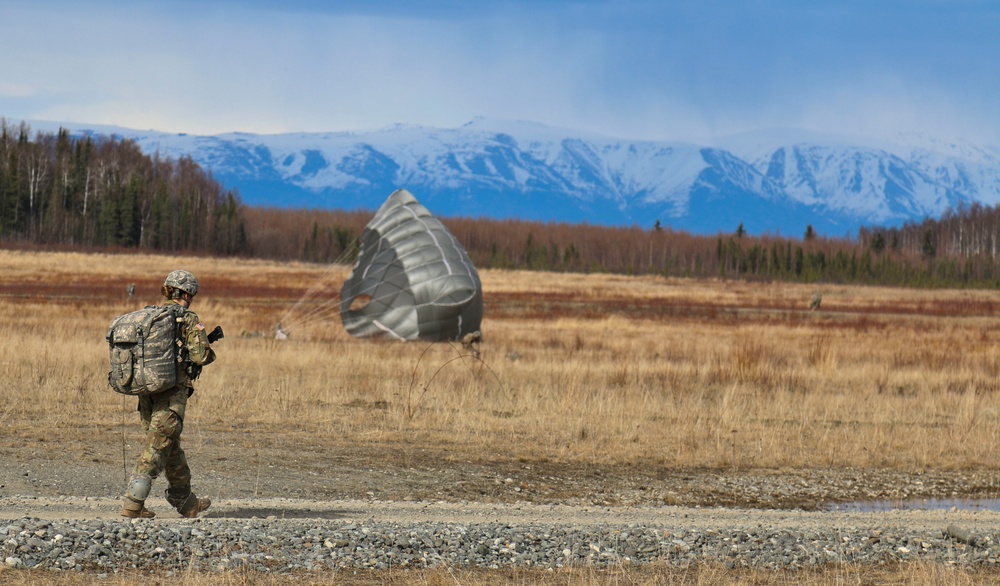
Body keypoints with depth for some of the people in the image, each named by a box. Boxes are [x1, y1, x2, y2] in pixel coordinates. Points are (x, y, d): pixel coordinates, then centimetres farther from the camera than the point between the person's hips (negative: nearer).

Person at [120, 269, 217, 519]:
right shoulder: (188, 320, -7)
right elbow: (201, 356, -14)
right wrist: (206, 345, 9)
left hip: (146, 391, 7)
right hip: (172, 392, -7)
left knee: (172, 449, 17)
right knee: (157, 448, -7)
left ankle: (185, 502, 27)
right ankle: (133, 503, -14)